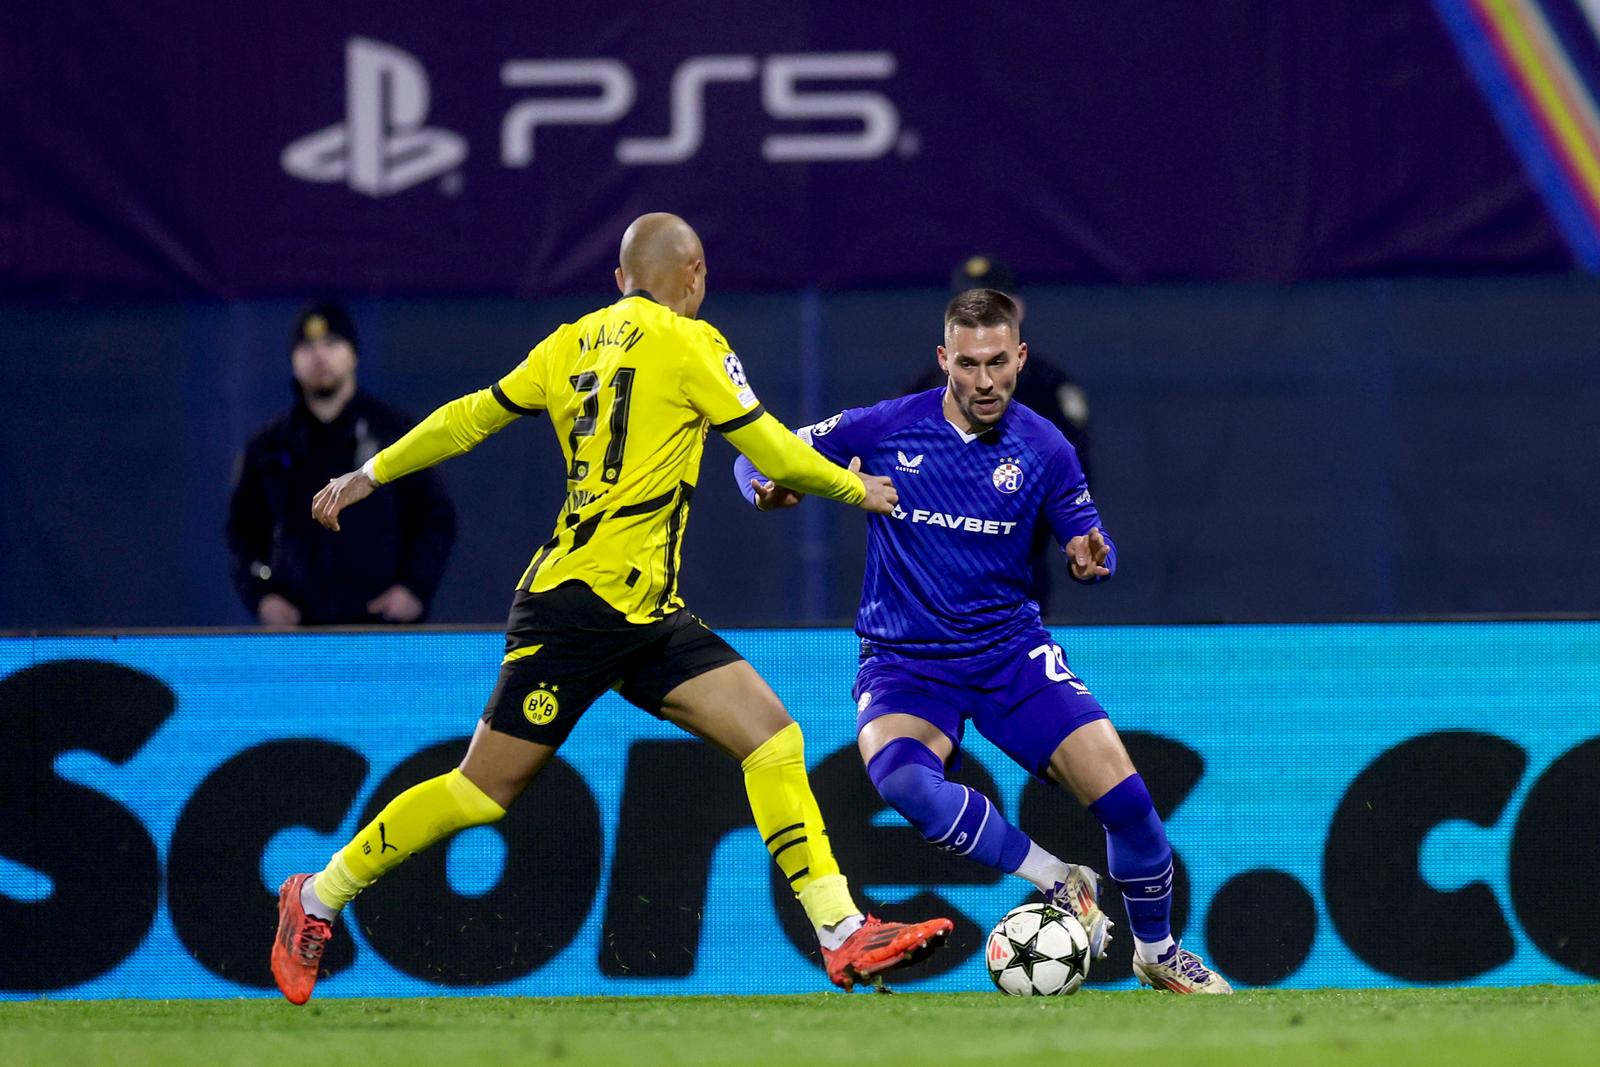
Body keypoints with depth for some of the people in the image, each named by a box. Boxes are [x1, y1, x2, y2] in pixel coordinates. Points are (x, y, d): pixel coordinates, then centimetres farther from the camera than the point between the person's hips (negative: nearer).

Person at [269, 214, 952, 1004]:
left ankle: (844, 939, -6)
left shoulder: (574, 343, 15)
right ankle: (317, 900, 12)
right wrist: (856, 488, 11)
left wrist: (371, 474, 23)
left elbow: (473, 416, 15)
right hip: (581, 604, -9)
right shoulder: (688, 343, -6)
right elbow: (769, 450, -5)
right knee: (482, 791, -2)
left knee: (771, 738, -2)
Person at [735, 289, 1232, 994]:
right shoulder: (883, 430, -6)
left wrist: (1091, 556, -19)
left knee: (1124, 798, -12)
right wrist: (768, 487, -22)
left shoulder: (1042, 450, -3)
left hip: (1011, 651, 1)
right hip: (905, 663, -1)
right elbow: (760, 456, 2)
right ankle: (1058, 883, -19)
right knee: (898, 777, -36)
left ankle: (1158, 952, 16)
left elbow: (1089, 544, 6)